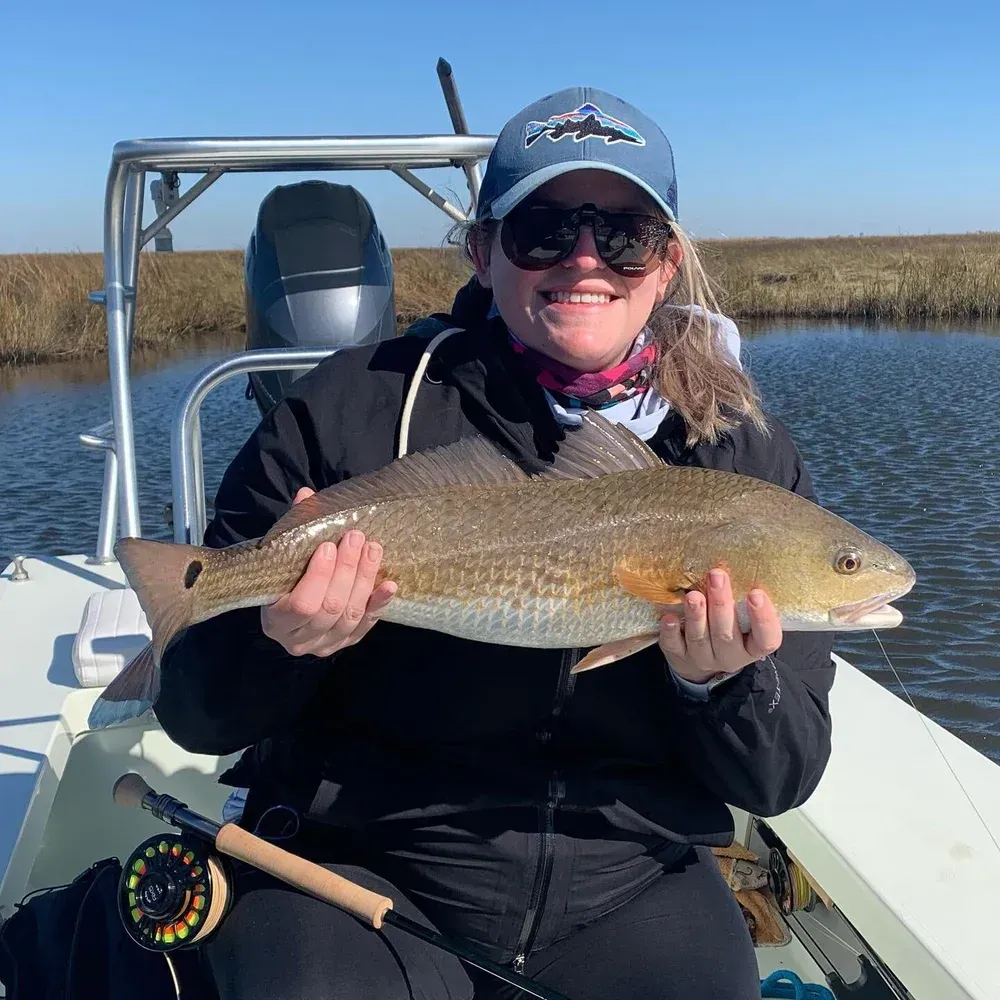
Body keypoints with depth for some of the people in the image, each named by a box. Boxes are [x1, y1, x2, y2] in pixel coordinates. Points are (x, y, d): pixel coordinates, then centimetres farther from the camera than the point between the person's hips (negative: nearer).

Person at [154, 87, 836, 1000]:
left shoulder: (750, 454, -1)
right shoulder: (353, 410, -8)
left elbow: (783, 781, 1)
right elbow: (196, 713, -4)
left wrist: (720, 685, -20)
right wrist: (278, 646, -25)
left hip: (630, 887, 3)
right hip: (363, 866, -2)